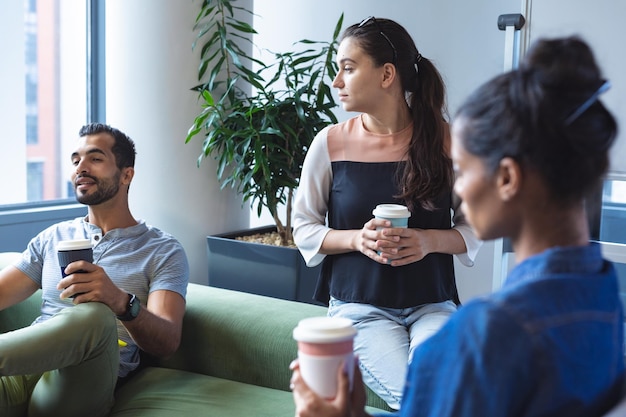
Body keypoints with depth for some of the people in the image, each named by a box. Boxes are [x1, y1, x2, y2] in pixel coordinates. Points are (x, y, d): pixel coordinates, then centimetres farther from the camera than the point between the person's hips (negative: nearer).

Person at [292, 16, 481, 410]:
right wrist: (356, 238, -14)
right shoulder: (330, 143, -1)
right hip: (360, 305, 0)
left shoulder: (446, 141, -2)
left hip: (432, 304, 1)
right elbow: (304, 229, 5)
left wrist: (430, 241, -15)